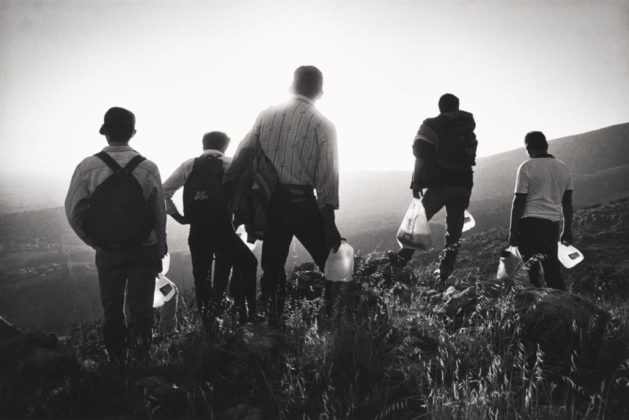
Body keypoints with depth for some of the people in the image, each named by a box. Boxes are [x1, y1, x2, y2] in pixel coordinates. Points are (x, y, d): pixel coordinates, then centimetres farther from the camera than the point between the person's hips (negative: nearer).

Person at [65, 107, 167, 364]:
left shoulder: (87, 167, -9)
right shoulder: (148, 168, -10)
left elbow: (73, 212, -8)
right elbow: (160, 214, -9)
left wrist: (95, 243, 7)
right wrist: (160, 253, 4)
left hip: (107, 253, 1)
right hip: (144, 252, -1)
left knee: (112, 310, 16)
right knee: (141, 310, 9)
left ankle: (116, 363, 27)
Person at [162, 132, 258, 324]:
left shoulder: (189, 165, 10)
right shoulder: (230, 165, 5)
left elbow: (164, 191, 4)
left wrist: (177, 215, 9)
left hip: (197, 231, 3)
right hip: (222, 229, -3)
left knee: (201, 276, 15)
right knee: (247, 263, 15)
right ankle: (247, 316, 9)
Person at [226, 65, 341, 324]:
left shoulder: (267, 115, 5)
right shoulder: (322, 126, -5)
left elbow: (242, 155, 1)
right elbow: (326, 179, -9)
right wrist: (329, 225, -7)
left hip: (271, 202, 4)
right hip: (302, 203, -4)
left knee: (273, 266, 14)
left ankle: (273, 323, 19)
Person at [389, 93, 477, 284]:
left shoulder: (431, 126, 2)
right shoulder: (469, 130, 19)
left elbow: (420, 154, -9)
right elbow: (470, 157, 14)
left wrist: (417, 181, -6)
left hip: (440, 184, -4)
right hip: (463, 186, 4)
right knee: (454, 231, 7)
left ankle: (403, 257, 10)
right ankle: (444, 272, 5)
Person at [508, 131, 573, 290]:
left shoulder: (527, 167, -5)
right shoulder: (563, 168, 12)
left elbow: (519, 201, -8)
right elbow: (567, 203, 15)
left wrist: (513, 230, -4)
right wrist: (567, 230, 21)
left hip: (530, 222, -5)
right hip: (552, 223, 5)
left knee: (529, 269, 2)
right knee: (552, 268, 12)